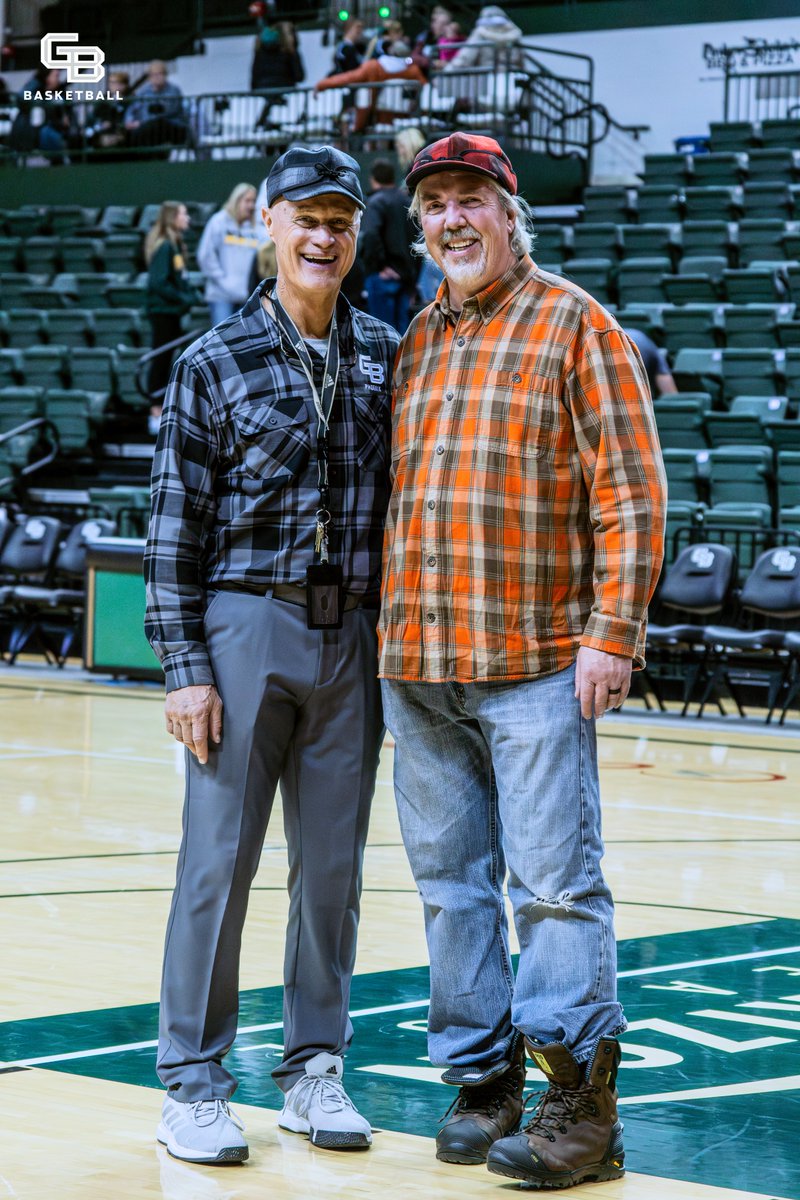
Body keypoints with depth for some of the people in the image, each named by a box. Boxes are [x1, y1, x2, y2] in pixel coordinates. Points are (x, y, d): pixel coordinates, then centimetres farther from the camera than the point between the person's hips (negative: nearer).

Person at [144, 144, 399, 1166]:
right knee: (218, 860, -1)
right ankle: (191, 1081, 8)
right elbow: (175, 526, -3)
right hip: (247, 627, -3)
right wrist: (184, 666, -8)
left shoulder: (385, 358, 8)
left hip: (352, 637, 3)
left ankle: (313, 1068, 19)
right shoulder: (215, 364, -2)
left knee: (332, 865, 8)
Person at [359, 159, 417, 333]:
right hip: (406, 275, 7)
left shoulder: (376, 202, -10)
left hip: (383, 275, -7)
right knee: (401, 327, 12)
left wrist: (379, 265, -19)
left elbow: (370, 235, -28)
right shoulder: (406, 200, 13)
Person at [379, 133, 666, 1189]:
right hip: (417, 666, 6)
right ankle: (481, 1078, 17)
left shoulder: (572, 324, -1)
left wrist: (612, 635, -14)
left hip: (536, 665, -6)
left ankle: (580, 1096, -2)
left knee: (554, 882, -6)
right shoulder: (413, 342, 17)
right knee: (452, 884, 9)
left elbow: (630, 492, -6)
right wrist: (389, 631, 14)